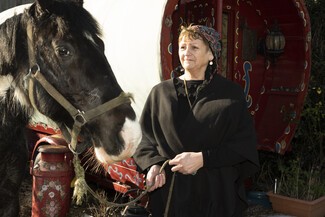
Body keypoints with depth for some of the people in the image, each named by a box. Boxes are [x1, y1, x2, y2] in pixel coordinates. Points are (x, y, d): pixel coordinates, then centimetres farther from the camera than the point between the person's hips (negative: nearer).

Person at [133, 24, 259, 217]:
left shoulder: (231, 94, -1)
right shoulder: (160, 93, 6)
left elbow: (245, 145, -6)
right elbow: (146, 138, 7)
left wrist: (203, 158, -17)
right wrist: (153, 164, -13)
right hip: (169, 193, 2)